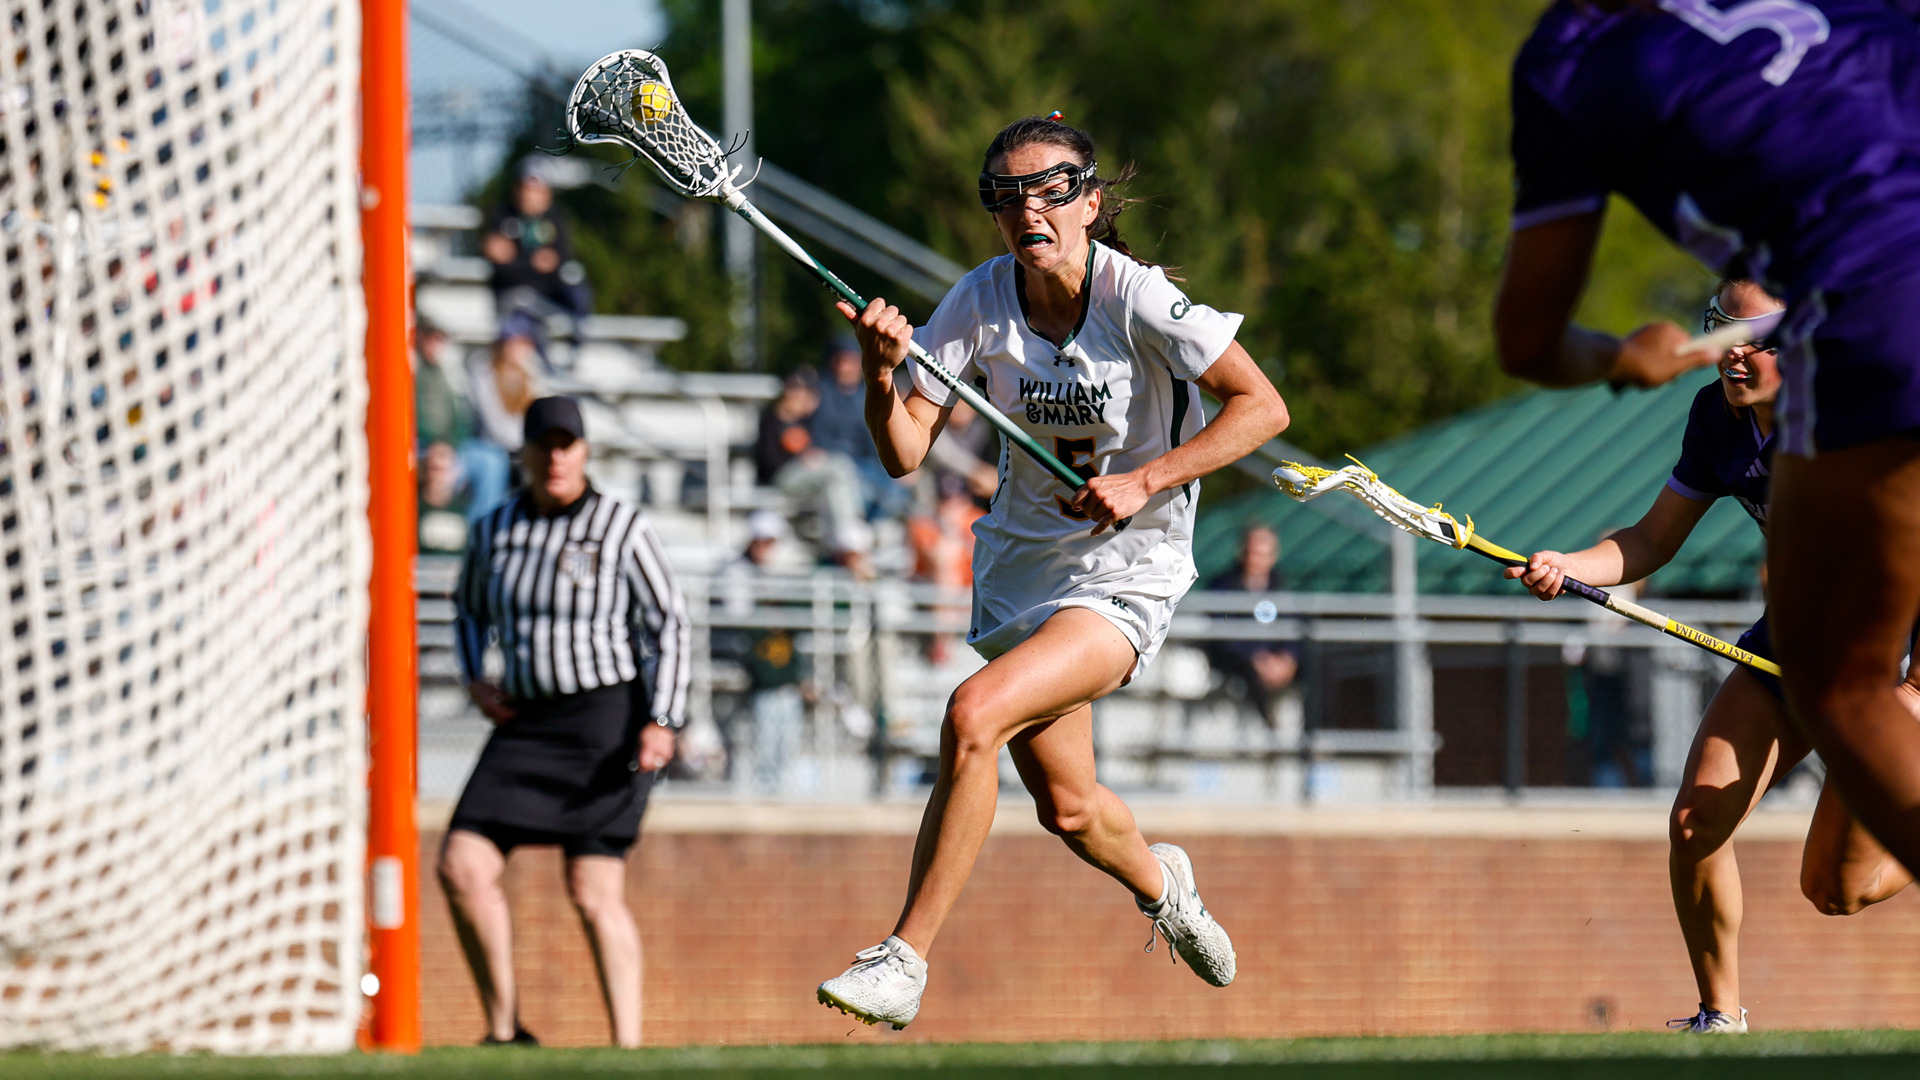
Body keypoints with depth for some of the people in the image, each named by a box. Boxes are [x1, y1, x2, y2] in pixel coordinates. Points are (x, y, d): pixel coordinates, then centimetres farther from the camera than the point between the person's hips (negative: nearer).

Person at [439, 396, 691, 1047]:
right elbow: (470, 607, 27)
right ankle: (504, 1031, 3)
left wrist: (662, 723, -13)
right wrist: (474, 679, 9)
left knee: (595, 892, -10)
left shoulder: (622, 529, -5)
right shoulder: (494, 532, 8)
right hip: (526, 725, 5)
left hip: (607, 722, -5)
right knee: (462, 867, -7)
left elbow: (670, 627, -3)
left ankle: (628, 1049, -5)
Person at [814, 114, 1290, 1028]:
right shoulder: (982, 301, -7)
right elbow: (904, 453, -10)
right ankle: (1159, 885, 54)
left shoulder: (1136, 299, -19)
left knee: (973, 715, -28)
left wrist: (1143, 481, -28)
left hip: (1126, 573, -5)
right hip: (1024, 566, 6)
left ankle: (904, 961, -21)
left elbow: (1262, 407, -20)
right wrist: (881, 377, -30)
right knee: (1066, 807, 18)